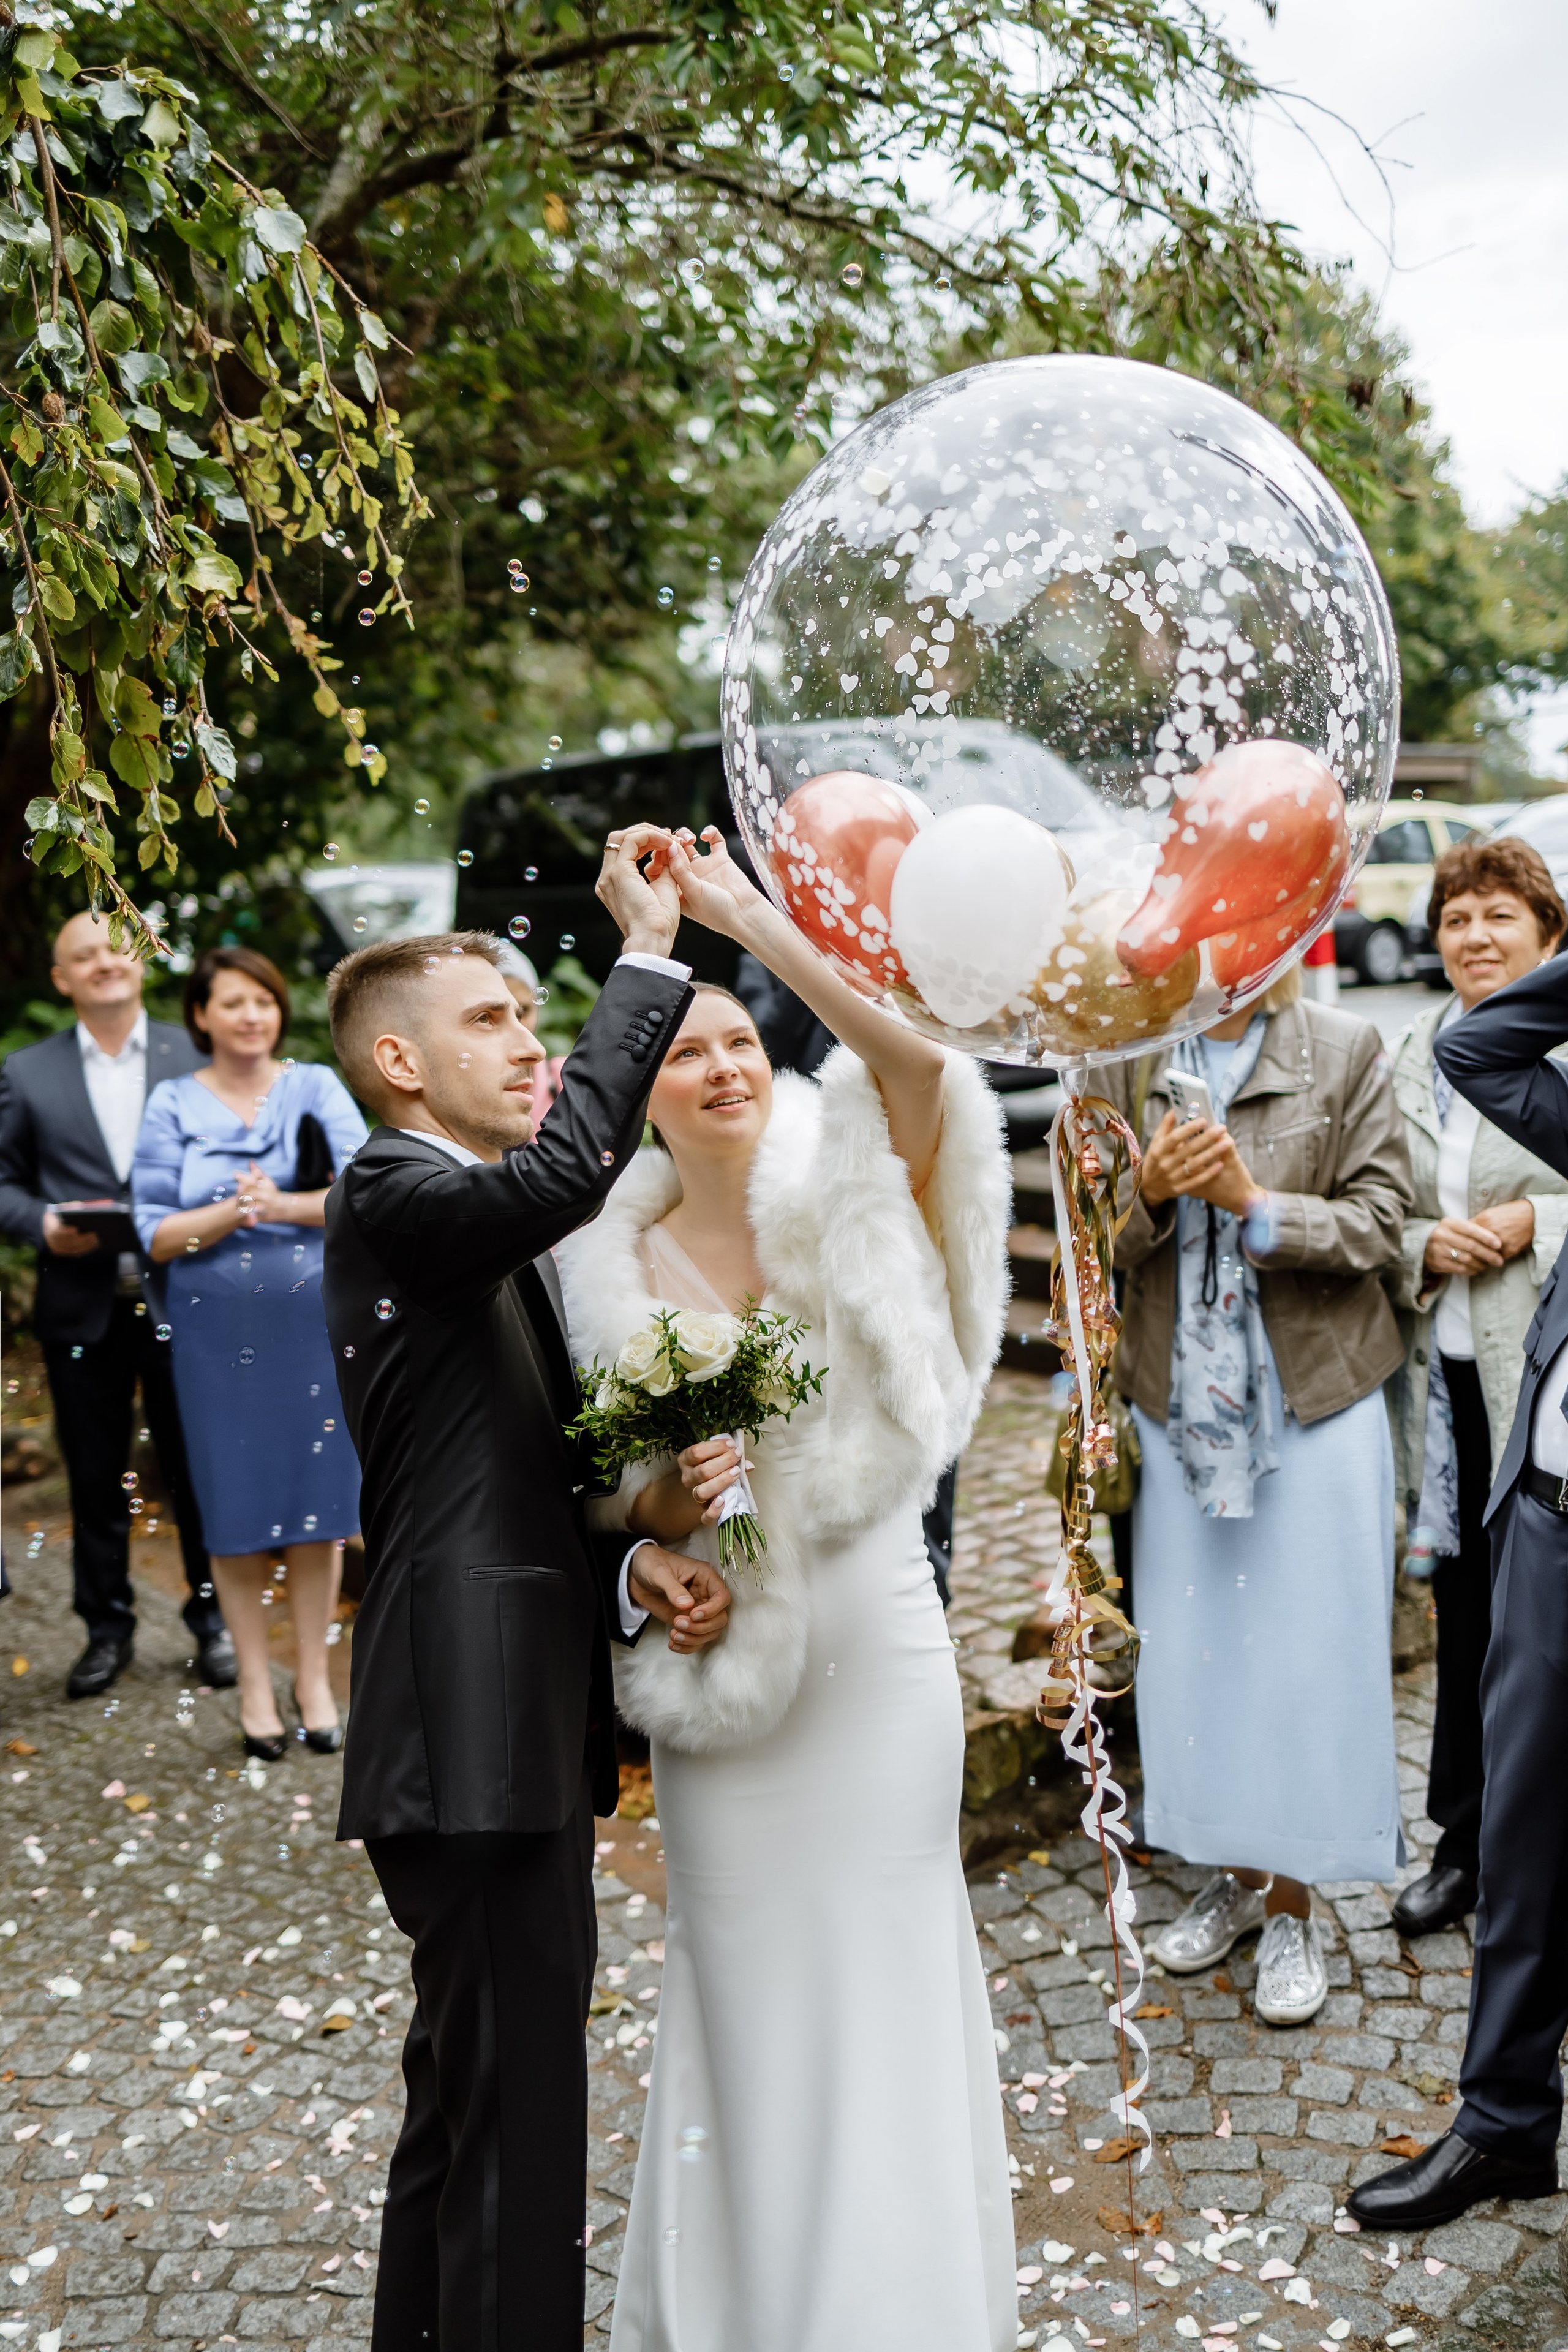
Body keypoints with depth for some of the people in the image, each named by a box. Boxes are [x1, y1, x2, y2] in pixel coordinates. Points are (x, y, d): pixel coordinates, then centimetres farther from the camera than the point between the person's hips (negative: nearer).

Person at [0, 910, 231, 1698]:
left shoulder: (194, 1055, 2)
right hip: (81, 1308, 1)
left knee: (196, 1469, 8)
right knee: (95, 1478, 11)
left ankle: (213, 1618, 23)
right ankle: (107, 1627, 26)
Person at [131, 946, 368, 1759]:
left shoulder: (316, 1088, 3)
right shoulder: (172, 1104, 3)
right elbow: (157, 1234, -2)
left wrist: (286, 1206, -24)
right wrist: (230, 1213, -19)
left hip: (314, 1320, 0)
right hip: (216, 1328, 0)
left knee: (317, 1504, 5)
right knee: (236, 1507, 5)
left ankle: (313, 1679, 20)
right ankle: (255, 1686, 20)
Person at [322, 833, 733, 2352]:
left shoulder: (498, 1237, 17)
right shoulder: (391, 1204, -12)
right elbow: (570, 1169, -33)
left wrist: (631, 1573, 0)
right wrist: (648, 950, -24)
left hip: (525, 1725, 10)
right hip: (473, 1737, -10)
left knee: (472, 2099, 23)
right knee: (514, 2122, -2)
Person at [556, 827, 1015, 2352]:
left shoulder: (855, 1209, -5)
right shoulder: (622, 1264, 0)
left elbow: (916, 1065, -25)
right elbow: (613, 1486, 7)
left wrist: (749, 916, -28)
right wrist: (661, 1502, -16)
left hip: (878, 1650, -1)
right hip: (722, 1667, 1)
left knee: (887, 1974, 10)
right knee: (745, 1982, 12)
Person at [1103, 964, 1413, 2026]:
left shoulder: (1347, 1051, -3)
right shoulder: (1132, 1056, 4)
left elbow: (1381, 1222, -6)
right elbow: (1096, 1238, 6)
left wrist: (1256, 1201, -20)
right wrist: (1152, 1192, -15)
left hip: (1315, 1405, -2)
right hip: (1181, 1405, 3)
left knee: (1306, 1653, 4)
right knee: (1193, 1648, 11)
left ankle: (1293, 1905, 22)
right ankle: (1235, 1873, 31)